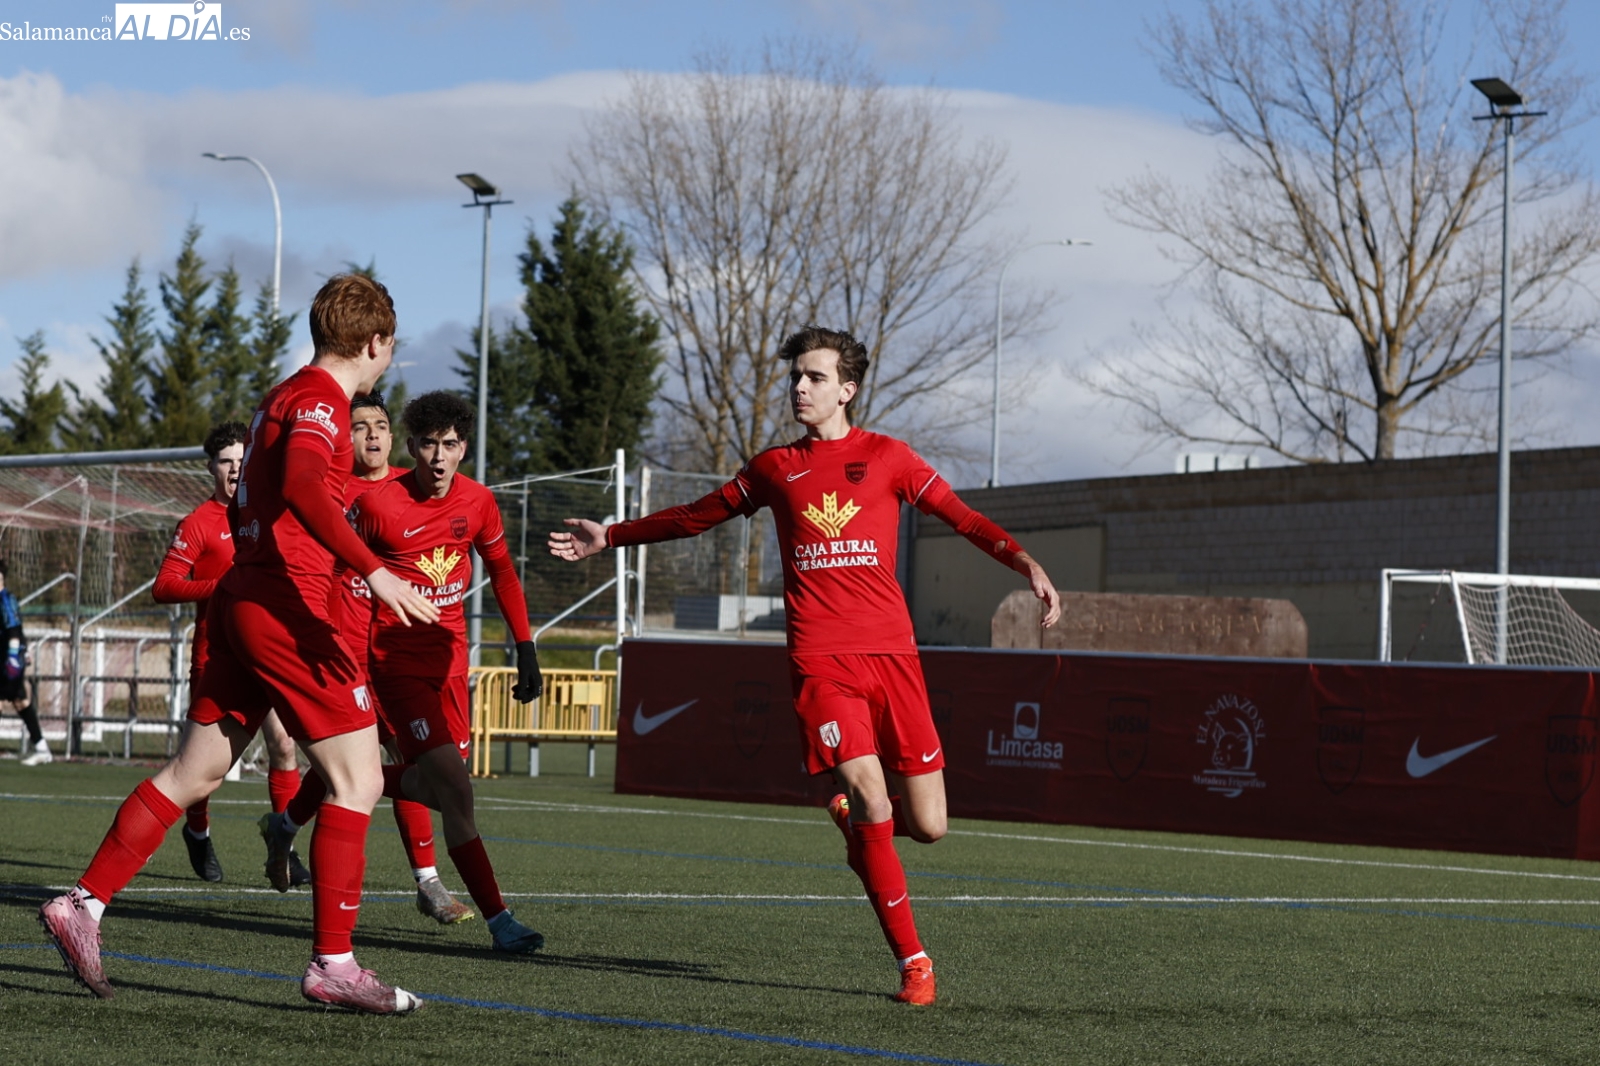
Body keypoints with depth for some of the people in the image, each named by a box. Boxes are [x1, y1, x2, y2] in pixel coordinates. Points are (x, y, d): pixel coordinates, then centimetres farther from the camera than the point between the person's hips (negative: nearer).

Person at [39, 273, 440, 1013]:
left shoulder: (285, 397, 20)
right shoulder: (319, 400, -9)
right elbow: (301, 486, -28)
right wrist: (374, 571, -35)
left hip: (240, 597, 10)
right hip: (286, 600, -10)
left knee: (192, 774, 14)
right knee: (356, 780, -6)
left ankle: (83, 907, 14)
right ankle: (333, 963, -7)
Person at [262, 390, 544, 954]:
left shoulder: (478, 502, 1)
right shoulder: (377, 503, -15)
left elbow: (501, 571, 15)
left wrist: (525, 649, 9)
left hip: (448, 654, 7)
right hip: (395, 651, -7)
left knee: (432, 787, 11)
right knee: (453, 786, -16)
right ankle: (499, 921, -15)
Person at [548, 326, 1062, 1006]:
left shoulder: (886, 458, 10)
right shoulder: (774, 469, 15)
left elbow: (963, 518, 5)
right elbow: (696, 517, 28)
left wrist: (1026, 564, -11)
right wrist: (610, 537, 27)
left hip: (891, 654, 0)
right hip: (820, 661, 0)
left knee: (927, 825, -4)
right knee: (872, 802, -17)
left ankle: (852, 815, 32)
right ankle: (912, 960, -6)